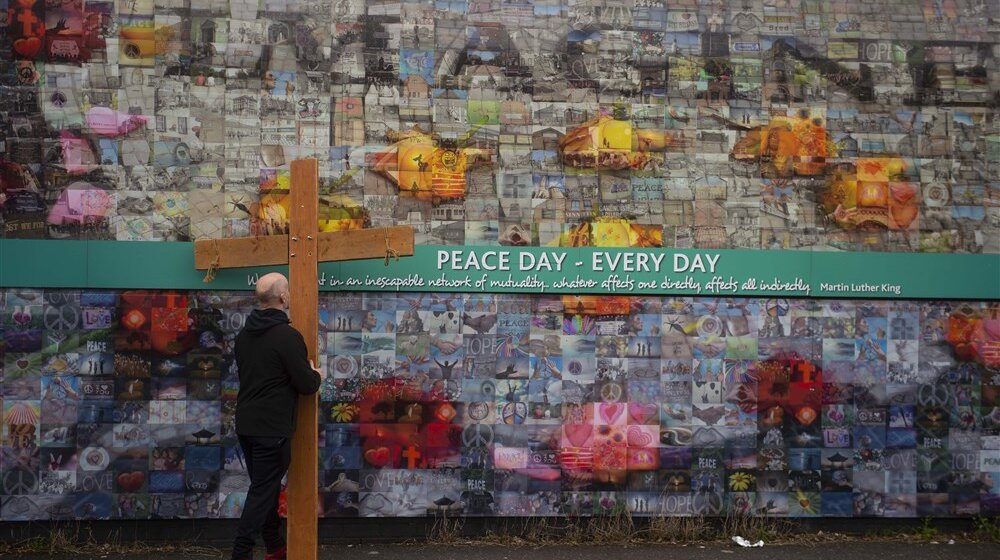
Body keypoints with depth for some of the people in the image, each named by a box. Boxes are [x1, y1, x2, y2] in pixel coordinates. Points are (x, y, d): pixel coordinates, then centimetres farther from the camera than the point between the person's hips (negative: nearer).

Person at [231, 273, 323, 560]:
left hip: (246, 425, 8)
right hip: (272, 428, -8)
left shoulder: (244, 334, 8)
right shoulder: (287, 336, -17)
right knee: (263, 490, -3)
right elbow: (306, 385, -15)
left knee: (265, 485, 18)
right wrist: (317, 376, 8)